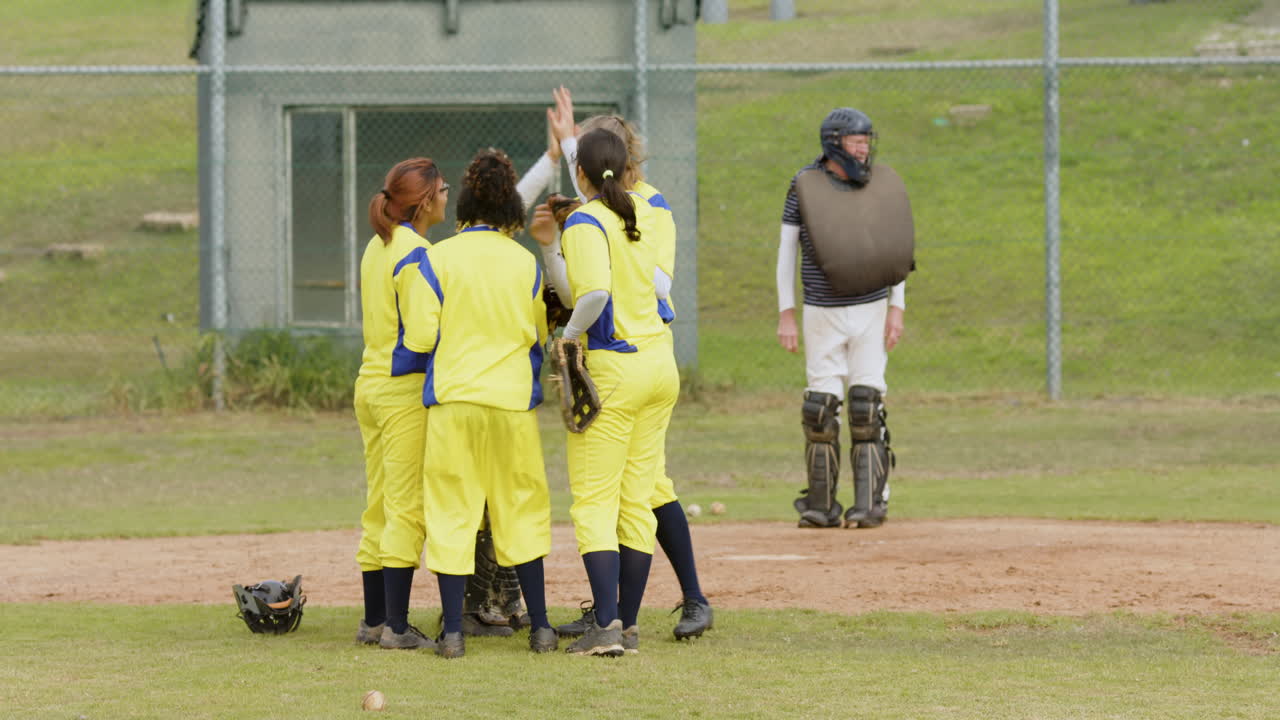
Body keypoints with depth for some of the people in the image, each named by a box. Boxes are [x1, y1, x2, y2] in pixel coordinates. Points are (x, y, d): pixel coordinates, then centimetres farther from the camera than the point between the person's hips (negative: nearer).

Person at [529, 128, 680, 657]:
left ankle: (606, 625, -14)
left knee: (594, 501, -5)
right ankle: (628, 625, 9)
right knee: (636, 501, 9)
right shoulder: (637, 222, 13)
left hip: (612, 369, -7)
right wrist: (549, 245, 15)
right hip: (660, 365, 7)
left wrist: (568, 337, -12)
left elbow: (595, 292, -26)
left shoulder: (586, 222, -9)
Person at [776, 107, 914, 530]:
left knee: (866, 405, -3)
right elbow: (786, 250, 2)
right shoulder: (806, 186, -3)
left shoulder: (881, 184, 1)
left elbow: (897, 249, 8)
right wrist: (786, 315, -2)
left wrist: (897, 309, 1)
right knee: (820, 407, -2)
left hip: (871, 311, 1)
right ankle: (821, 507, 7)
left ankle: (871, 503, 1)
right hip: (822, 315, -1)